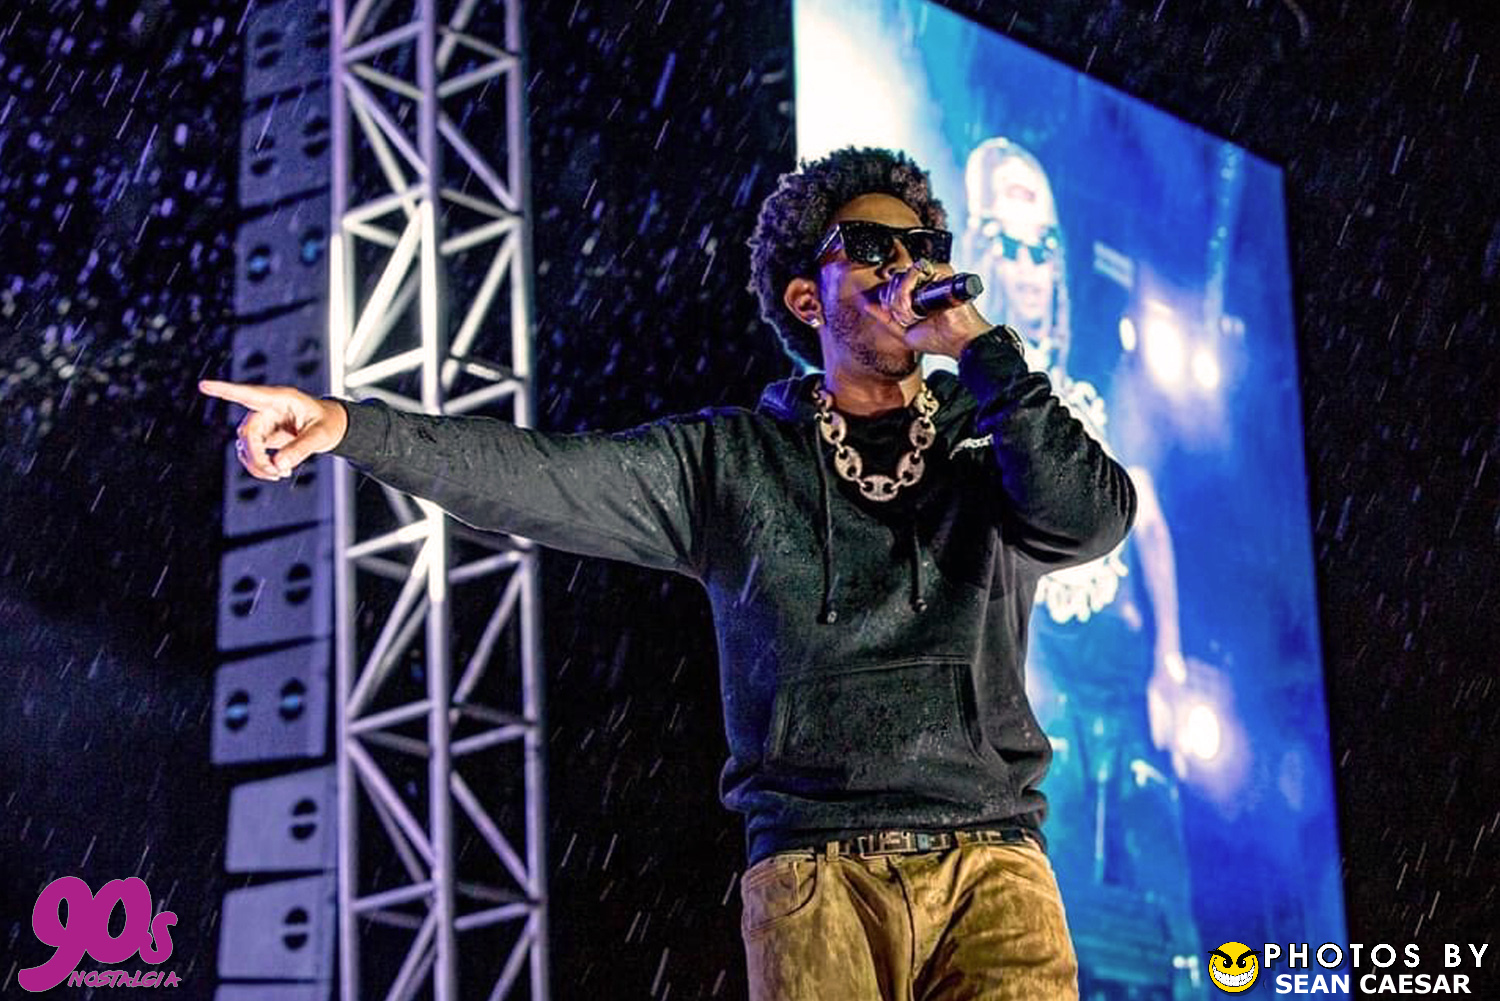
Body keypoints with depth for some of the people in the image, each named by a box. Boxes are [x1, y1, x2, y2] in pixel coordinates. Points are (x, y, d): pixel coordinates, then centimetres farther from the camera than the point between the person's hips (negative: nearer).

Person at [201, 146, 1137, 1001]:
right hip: (818, 870, 0)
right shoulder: (731, 461, 12)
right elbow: (533, 475, 2)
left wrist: (981, 344, -1)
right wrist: (350, 424, -10)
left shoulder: (989, 445, 15)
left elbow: (1089, 518, -6)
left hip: (990, 863, 1)